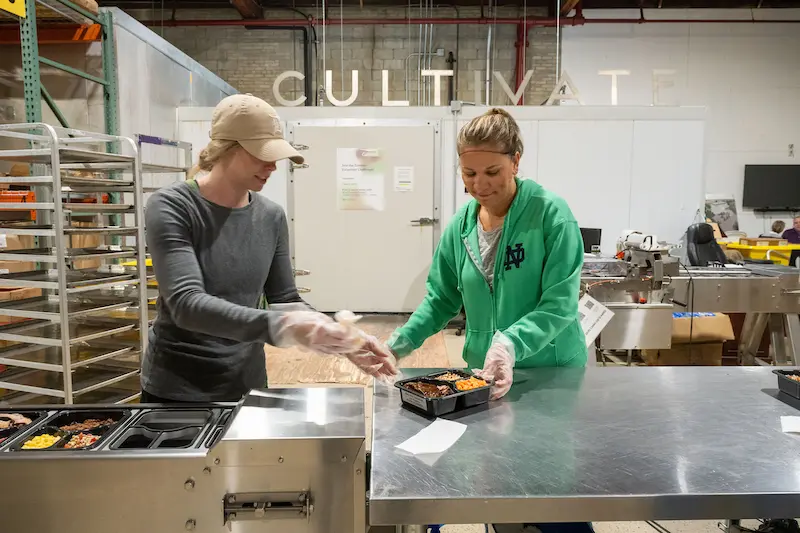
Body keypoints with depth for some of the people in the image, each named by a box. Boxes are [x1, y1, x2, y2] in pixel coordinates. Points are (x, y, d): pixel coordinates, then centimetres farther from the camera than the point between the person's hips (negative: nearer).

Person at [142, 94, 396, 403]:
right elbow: (186, 304, -27)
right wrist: (280, 326, -39)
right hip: (176, 392, -4)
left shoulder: (271, 217, -2)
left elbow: (286, 301, 2)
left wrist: (342, 340, -14)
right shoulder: (171, 207, -15)